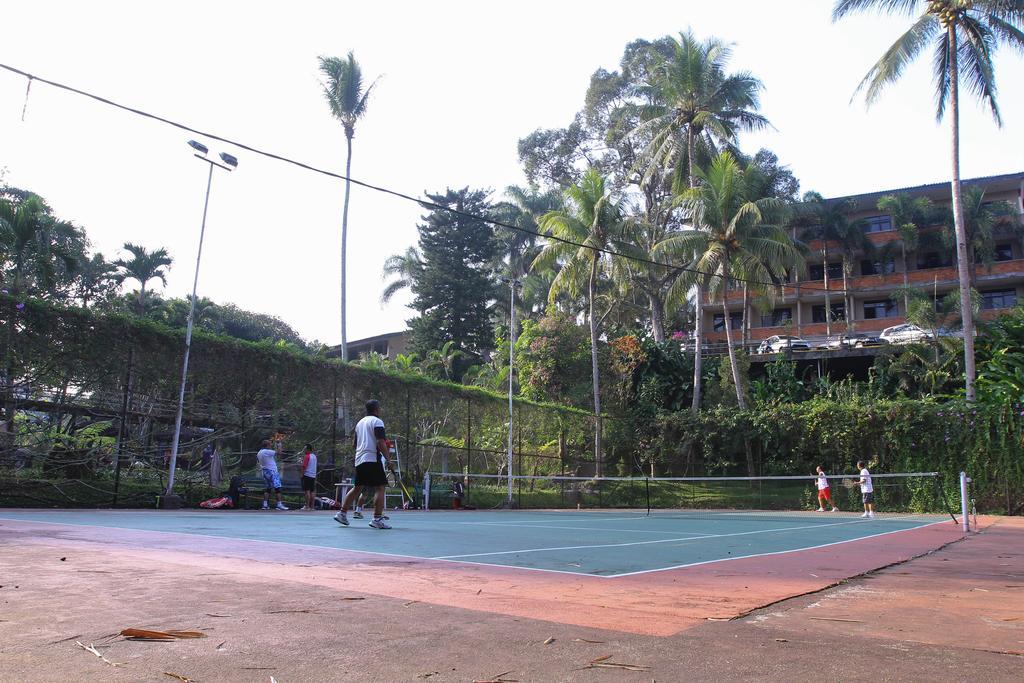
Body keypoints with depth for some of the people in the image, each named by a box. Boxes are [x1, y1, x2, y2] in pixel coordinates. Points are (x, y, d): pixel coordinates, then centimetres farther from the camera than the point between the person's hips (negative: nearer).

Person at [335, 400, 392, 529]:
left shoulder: (360, 422, 21)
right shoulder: (377, 421, -5)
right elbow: (380, 442, -16)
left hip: (359, 460, 9)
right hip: (373, 459, -8)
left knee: (357, 488, 17)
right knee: (379, 488, -8)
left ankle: (342, 513, 19)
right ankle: (377, 519, -14)